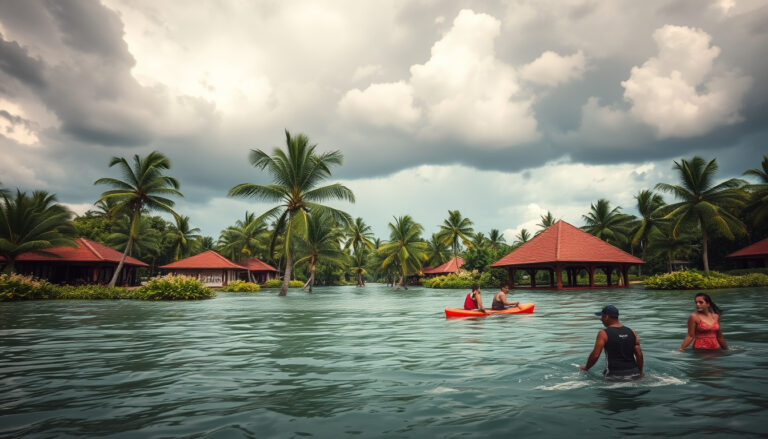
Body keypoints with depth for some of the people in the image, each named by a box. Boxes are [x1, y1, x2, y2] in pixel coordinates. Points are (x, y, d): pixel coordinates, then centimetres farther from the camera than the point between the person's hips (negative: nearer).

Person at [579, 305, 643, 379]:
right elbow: (639, 354, 6)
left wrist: (586, 368, 5)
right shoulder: (631, 332, 9)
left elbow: (595, 355, -11)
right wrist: (640, 373, 17)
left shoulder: (604, 333, -7)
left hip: (615, 374, -6)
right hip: (633, 373, 6)